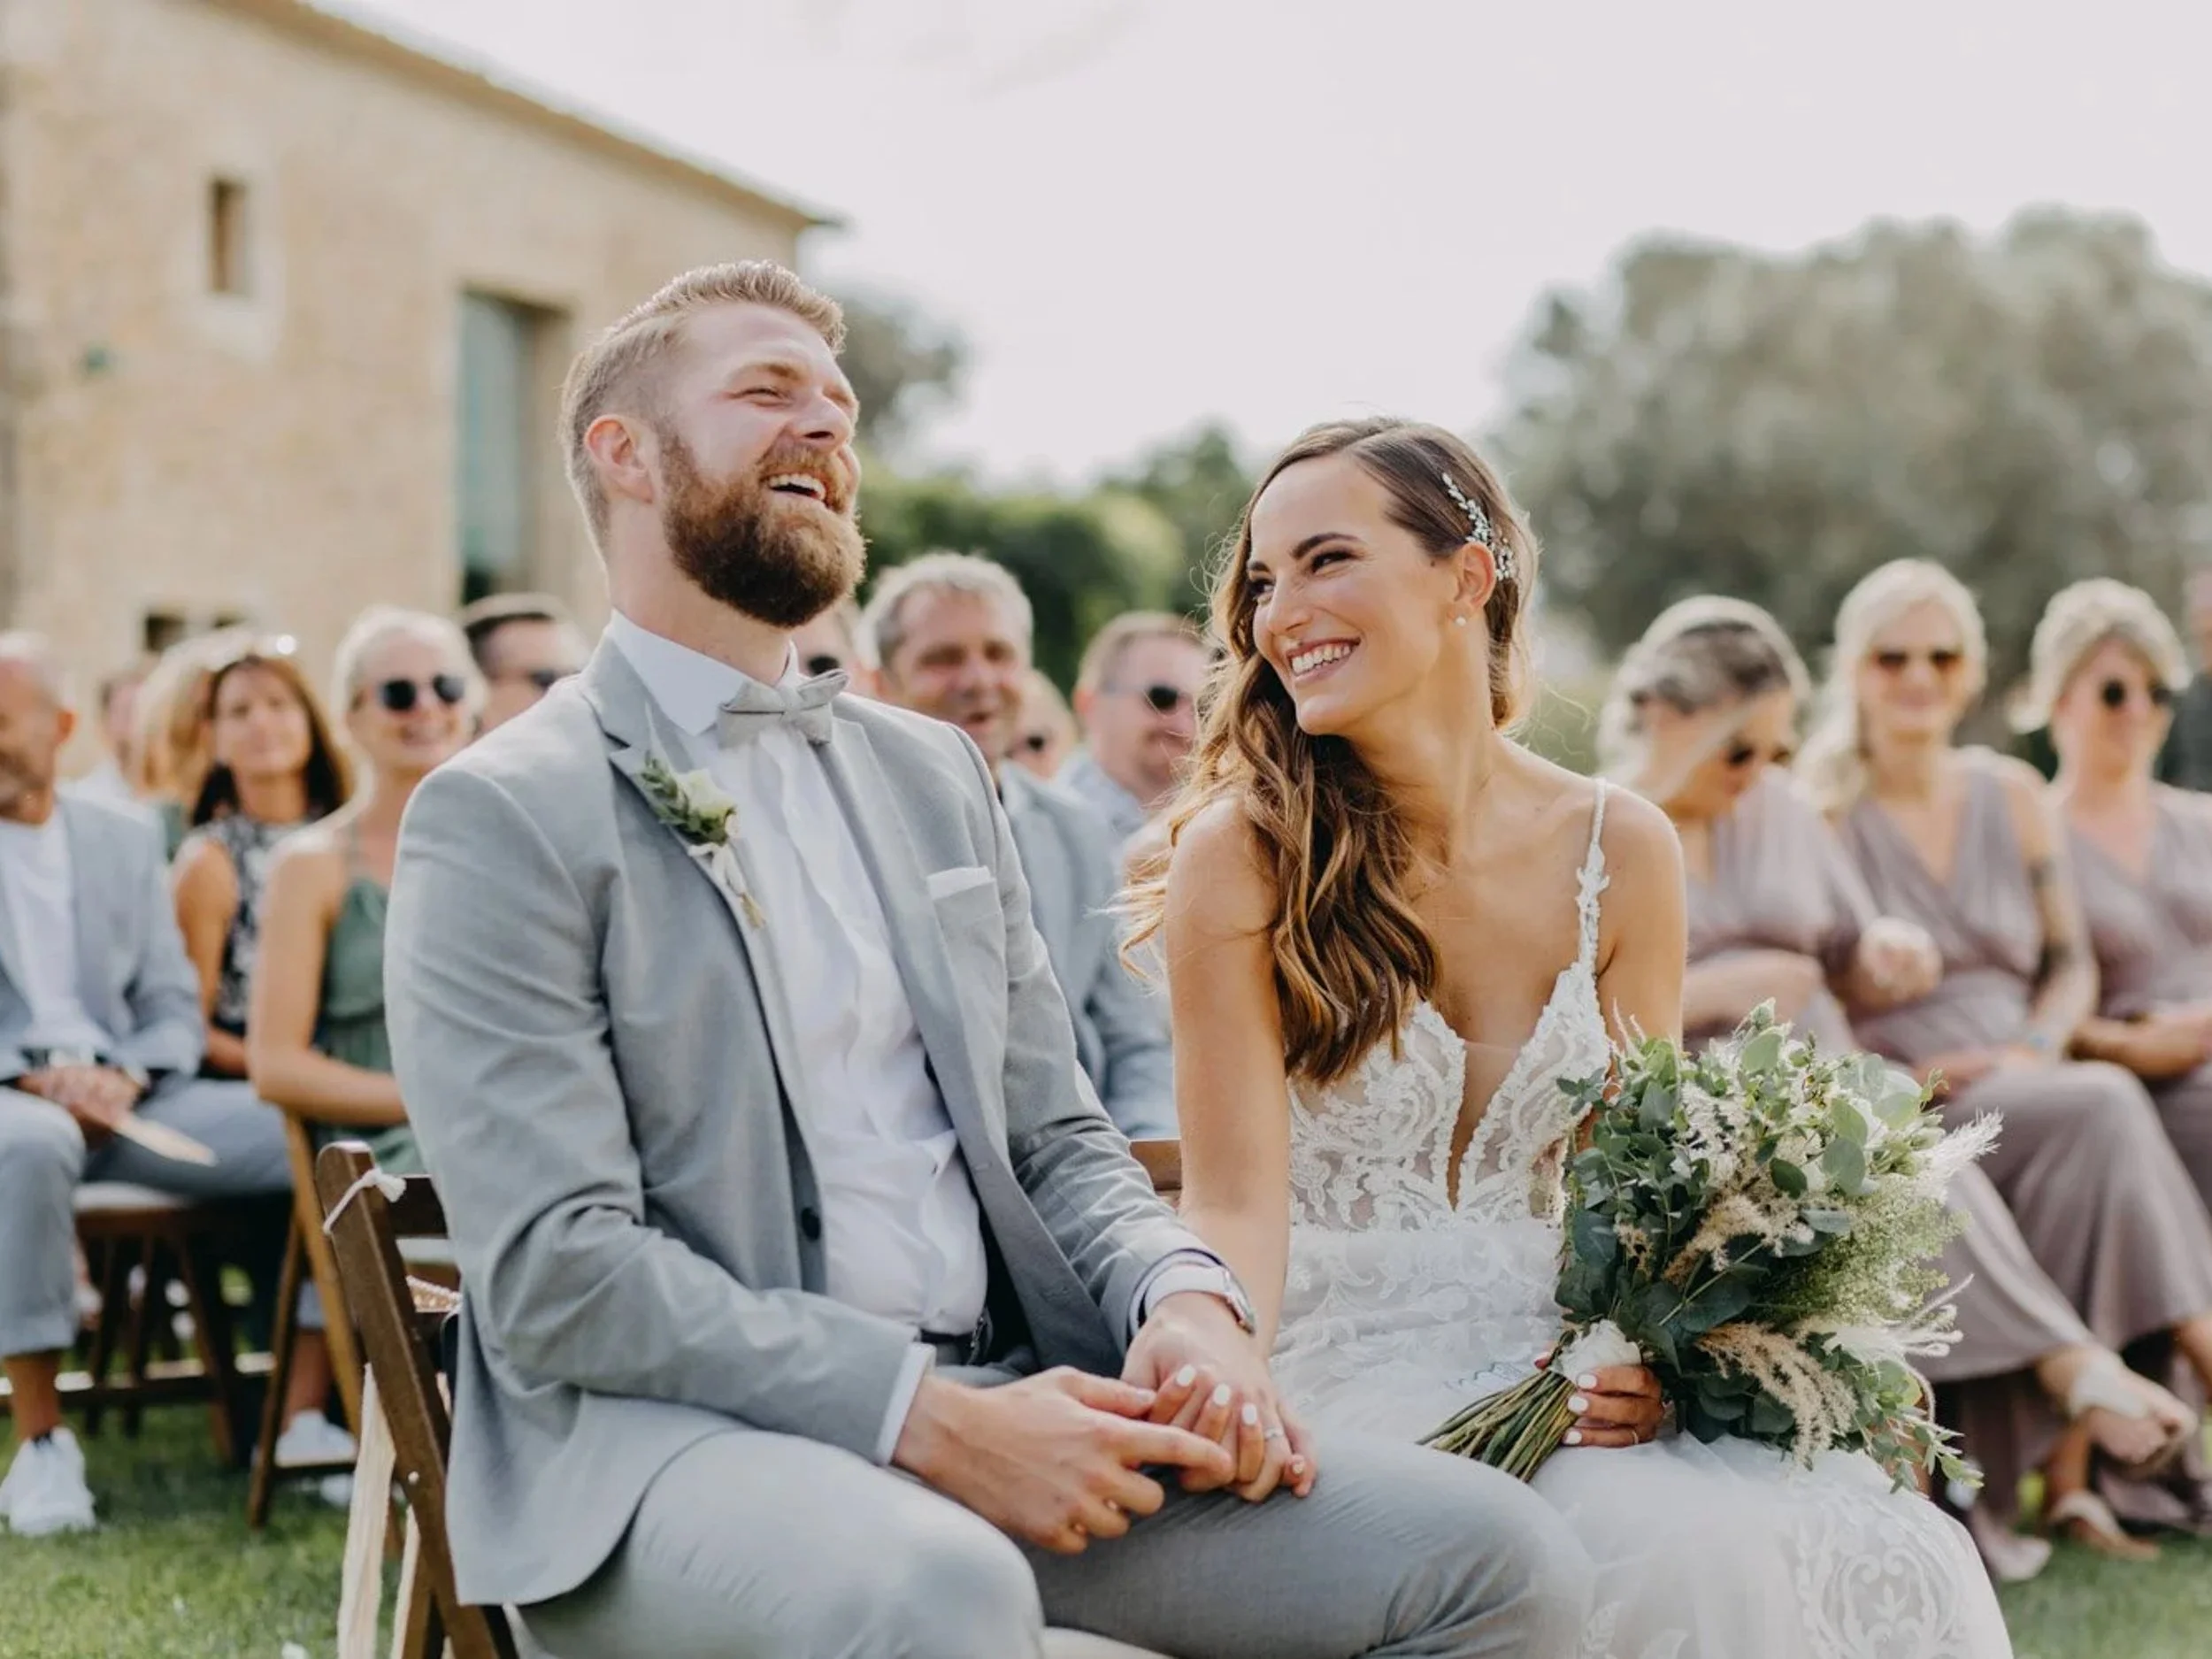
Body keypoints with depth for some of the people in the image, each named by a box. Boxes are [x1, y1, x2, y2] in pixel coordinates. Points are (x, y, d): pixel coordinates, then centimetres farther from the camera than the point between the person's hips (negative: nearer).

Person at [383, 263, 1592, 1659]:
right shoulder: (503, 817, -2)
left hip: (1000, 1412, 6)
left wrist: (1185, 1295, -4)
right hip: (666, 1440, -6)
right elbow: (555, 1276, -11)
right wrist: (928, 1414, -20)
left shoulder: (937, 775, 20)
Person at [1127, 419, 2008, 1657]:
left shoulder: (1620, 851, 5)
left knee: (1905, 1556, -23)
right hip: (1350, 1367, -4)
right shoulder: (1242, 855, -6)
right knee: (1691, 1556, -31)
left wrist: (1629, 1344, -13)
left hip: (1552, 1360, 4)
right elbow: (1237, 1198, -11)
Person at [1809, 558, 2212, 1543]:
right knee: (2106, 1106, -31)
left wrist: (2035, 1051, -4)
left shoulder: (2010, 796, 16)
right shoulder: (1821, 814, 1)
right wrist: (1898, 1078, -17)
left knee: (2099, 1116, -32)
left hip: (2021, 1090, 4)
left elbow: (2072, 963, 17)